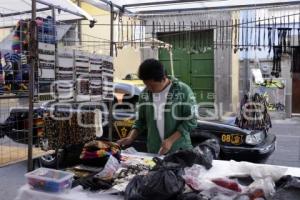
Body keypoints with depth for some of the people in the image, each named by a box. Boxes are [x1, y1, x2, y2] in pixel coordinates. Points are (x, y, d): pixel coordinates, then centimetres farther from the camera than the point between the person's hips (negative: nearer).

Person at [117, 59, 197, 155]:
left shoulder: (183, 91, -9)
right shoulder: (144, 94, 3)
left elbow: (190, 121, -10)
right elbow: (140, 121, 12)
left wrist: (171, 140, -19)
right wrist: (130, 137, -4)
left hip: (180, 151, -3)